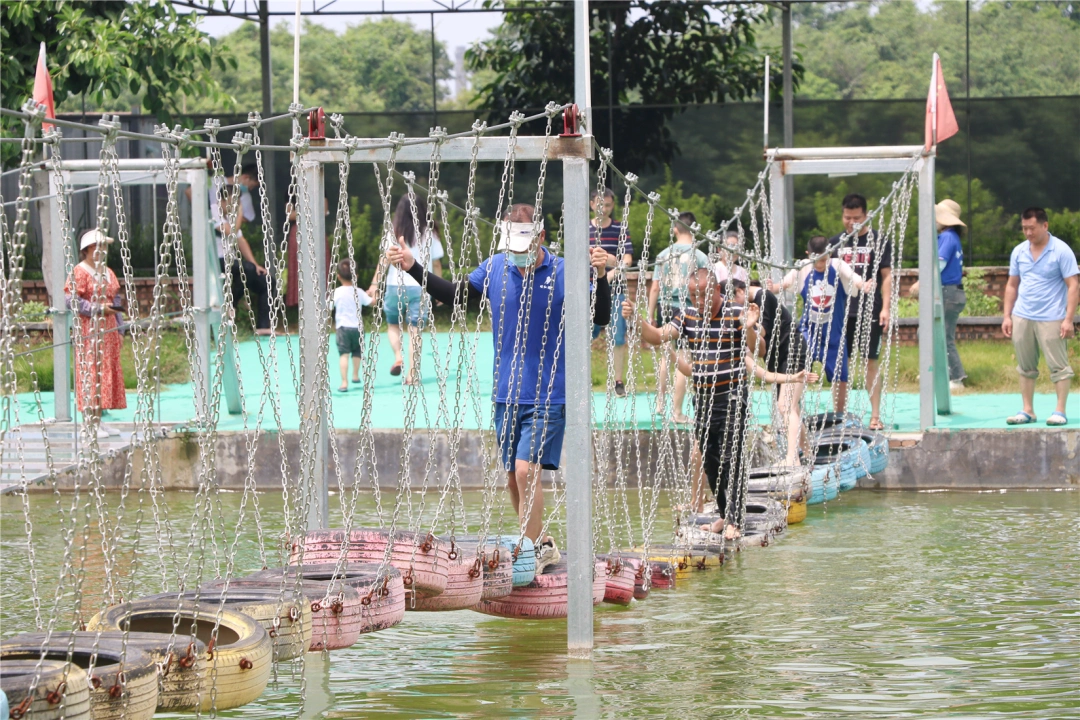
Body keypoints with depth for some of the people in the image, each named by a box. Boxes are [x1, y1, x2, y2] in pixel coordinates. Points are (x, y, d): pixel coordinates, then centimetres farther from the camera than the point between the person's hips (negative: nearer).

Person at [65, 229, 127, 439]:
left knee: (107, 373, 6)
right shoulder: (79, 272, -7)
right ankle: (91, 424, -10)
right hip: (89, 329, -8)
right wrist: (98, 309, -18)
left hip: (108, 331, 8)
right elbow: (72, 300, -15)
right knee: (91, 372, -10)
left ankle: (98, 420, 11)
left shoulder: (108, 273, 17)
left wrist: (119, 329, 14)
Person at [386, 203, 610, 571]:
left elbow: (600, 317, -12)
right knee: (513, 478, 9)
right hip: (506, 395, 5)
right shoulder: (494, 268, 2)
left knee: (526, 470, -16)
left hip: (548, 396, -5)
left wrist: (600, 276, -28)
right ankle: (541, 546, 24)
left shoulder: (563, 273, -9)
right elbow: (455, 294, 13)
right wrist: (412, 266, 7)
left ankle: (531, 553, -8)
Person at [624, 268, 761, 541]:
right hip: (702, 398, 6)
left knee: (731, 459, -9)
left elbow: (758, 351, -17)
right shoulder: (689, 316, 5)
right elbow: (657, 336, 1)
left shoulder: (736, 313, -10)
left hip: (732, 398, -6)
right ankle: (725, 515, 22)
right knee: (710, 461, 10)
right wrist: (637, 320, -17)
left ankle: (733, 521, -7)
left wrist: (749, 329, -38)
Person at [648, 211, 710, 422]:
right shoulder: (699, 256, -5)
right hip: (686, 310, -4)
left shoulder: (664, 255, 5)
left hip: (664, 308, 4)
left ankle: (660, 403, 25)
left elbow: (655, 288, 6)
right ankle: (677, 412, 3)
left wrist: (649, 315, 13)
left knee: (666, 356, 22)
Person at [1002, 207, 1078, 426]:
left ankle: (1060, 411, 3)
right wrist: (1007, 316, 8)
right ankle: (1028, 411, 15)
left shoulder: (1061, 251, -7)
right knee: (1026, 367, 8)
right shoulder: (1019, 252, 8)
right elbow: (1012, 285, 16)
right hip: (1022, 318, 5)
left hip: (1051, 319, -5)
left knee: (1058, 366, -2)